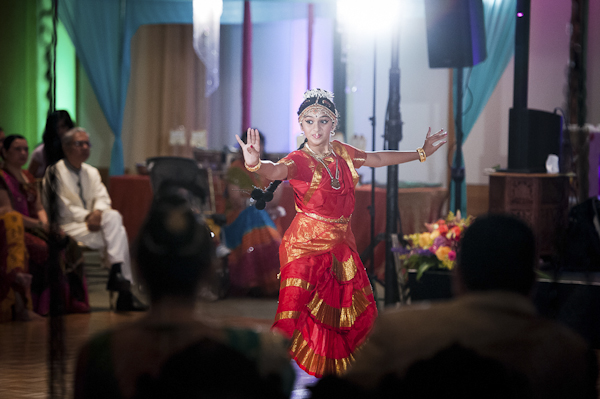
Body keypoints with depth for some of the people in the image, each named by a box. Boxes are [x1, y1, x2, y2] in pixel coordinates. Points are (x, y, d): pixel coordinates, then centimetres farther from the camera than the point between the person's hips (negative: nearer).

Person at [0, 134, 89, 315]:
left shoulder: (28, 178, 21)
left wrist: (46, 223, -4)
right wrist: (40, 225, -15)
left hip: (34, 229, 8)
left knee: (69, 246, -16)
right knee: (49, 249, -30)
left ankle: (72, 301, -19)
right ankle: (47, 304, -25)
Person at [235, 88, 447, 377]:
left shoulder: (342, 152, 3)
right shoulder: (299, 160, -15)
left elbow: (378, 158, 21)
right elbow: (277, 171, -38)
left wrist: (421, 153, 30)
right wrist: (256, 164, -63)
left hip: (341, 242, 6)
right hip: (308, 244, -6)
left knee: (343, 308, 14)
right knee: (308, 313, -12)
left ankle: (333, 368, 33)